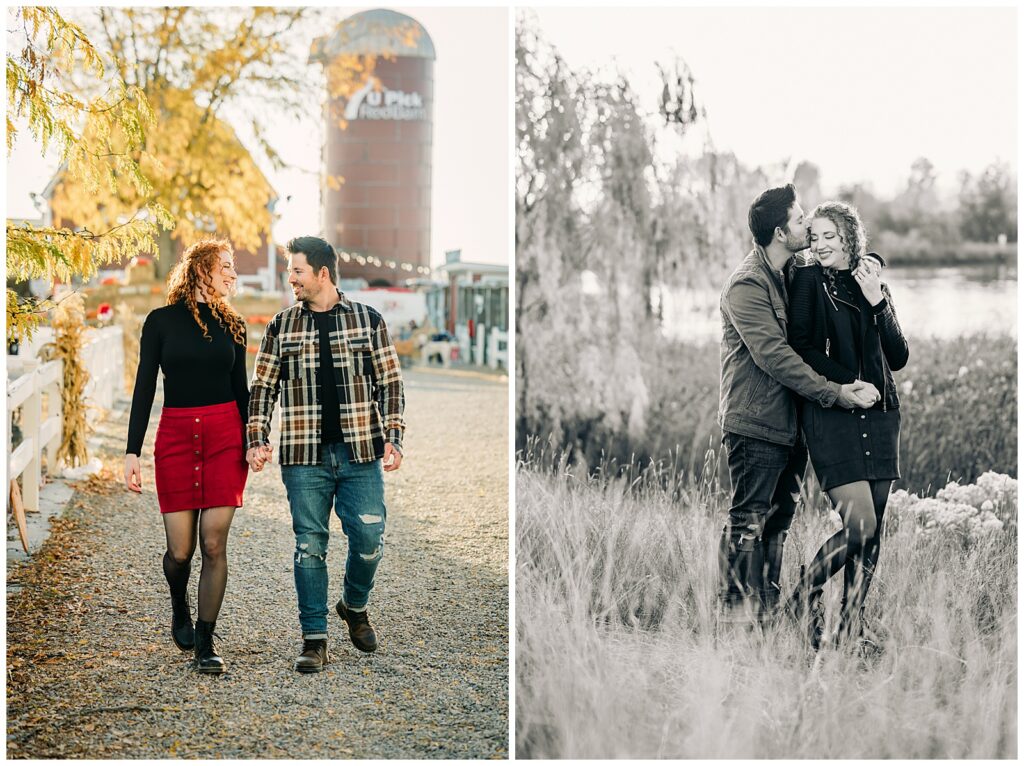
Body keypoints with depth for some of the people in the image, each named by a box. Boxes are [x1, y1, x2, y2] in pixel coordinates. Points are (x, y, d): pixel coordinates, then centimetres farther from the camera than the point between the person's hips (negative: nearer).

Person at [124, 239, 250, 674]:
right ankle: (179, 609, 31)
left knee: (214, 544, -6)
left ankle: (205, 642, 4)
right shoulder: (161, 321, 2)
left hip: (225, 436, 1)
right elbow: (144, 388, 1)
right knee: (180, 549, -2)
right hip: (176, 436, -1)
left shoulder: (232, 324, 9)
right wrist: (132, 451, -5)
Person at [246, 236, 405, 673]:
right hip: (304, 457, 1)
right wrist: (257, 439, -2)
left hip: (360, 455, 0)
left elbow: (389, 383, 6)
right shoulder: (281, 327, 7)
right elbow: (263, 387, 10)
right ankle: (314, 639, 9)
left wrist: (393, 437, -4)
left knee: (368, 541, -2)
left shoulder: (368, 321, 4)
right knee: (309, 545, 1)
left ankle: (354, 606, 27)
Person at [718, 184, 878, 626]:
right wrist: (834, 393, -22)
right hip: (755, 425, -9)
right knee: (748, 523, -5)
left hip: (790, 422, 9)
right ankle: (736, 617, 1)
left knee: (779, 522, 13)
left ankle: (768, 615, 22)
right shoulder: (747, 284, -15)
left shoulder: (794, 274, 13)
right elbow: (774, 356, -21)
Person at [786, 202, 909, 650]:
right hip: (830, 415, -5)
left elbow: (899, 359, 8)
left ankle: (851, 630, 11)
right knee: (860, 525, -15)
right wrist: (847, 384, -13)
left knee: (872, 533, 3)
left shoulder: (875, 286, 15)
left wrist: (878, 303, -2)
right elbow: (801, 348, -6)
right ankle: (807, 596, 7)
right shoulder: (809, 281, 2)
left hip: (879, 415, 5)